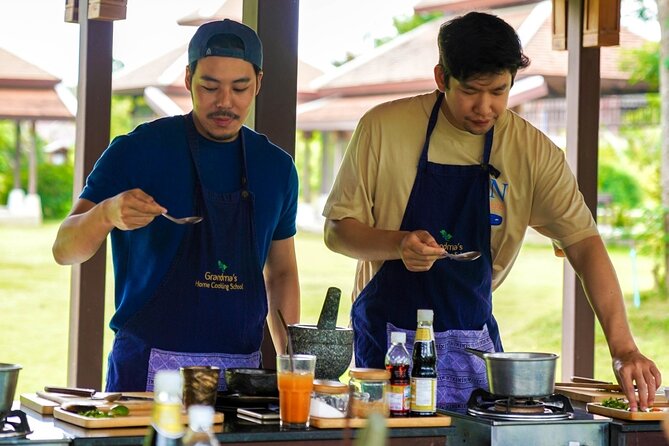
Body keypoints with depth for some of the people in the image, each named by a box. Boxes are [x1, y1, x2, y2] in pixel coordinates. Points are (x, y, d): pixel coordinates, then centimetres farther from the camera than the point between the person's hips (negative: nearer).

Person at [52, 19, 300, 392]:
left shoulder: (276, 166, 8)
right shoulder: (138, 150, -5)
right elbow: (64, 249, -6)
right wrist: (106, 214, -28)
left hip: (242, 368, 4)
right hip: (148, 368, -3)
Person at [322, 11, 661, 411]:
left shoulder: (533, 151, -4)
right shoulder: (384, 128, -8)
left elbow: (584, 243, -8)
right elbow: (338, 231, -3)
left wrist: (623, 347, -21)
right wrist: (399, 243, -25)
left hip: (474, 339, 2)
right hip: (389, 336, -2)